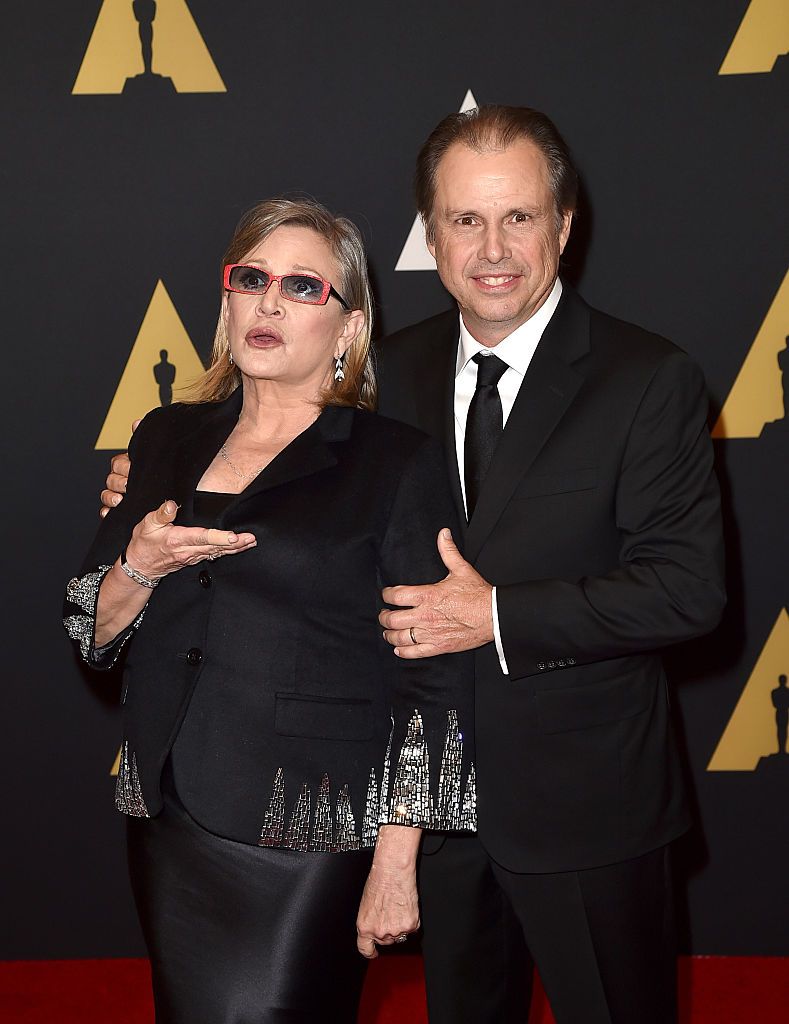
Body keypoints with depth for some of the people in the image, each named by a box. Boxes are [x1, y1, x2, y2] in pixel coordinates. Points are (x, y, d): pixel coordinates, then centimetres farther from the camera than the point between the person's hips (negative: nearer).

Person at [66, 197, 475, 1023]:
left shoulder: (396, 462, -6)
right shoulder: (166, 440, 9)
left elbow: (433, 680, -8)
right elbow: (91, 635, 12)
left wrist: (395, 864, -11)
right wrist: (139, 567, -10)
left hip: (310, 840, -5)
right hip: (168, 825, 5)